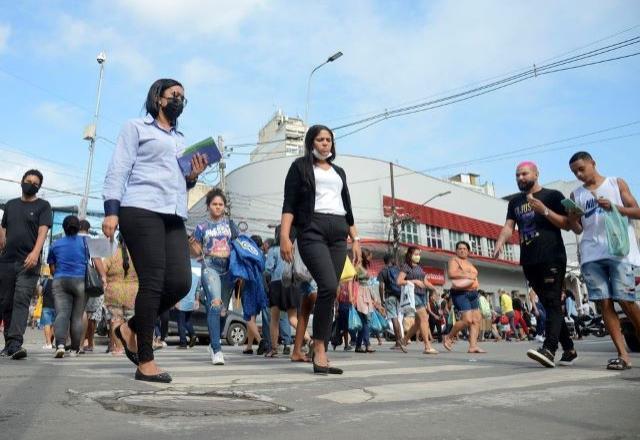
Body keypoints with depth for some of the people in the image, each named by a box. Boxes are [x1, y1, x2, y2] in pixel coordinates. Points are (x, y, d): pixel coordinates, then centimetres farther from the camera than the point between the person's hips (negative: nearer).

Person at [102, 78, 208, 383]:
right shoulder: (137, 128, 11)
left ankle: (132, 328, 16)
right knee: (153, 283, -11)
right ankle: (145, 362, -1)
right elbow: (118, 170, 1)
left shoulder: (182, 140, 28)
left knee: (180, 282, -7)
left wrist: (192, 177, 8)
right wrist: (111, 209, -11)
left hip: (174, 216, 6)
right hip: (141, 210, -6)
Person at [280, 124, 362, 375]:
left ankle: (320, 354, 3)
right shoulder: (300, 166, 11)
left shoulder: (339, 172, 27)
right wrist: (284, 236, -12)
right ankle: (319, 350, -13)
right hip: (312, 230, -5)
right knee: (329, 287, -22)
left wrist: (355, 240, 16)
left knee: (330, 292, -2)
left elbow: (347, 208, 25)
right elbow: (289, 203, 0)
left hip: (339, 234, 5)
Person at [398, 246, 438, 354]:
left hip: (422, 295, 8)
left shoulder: (420, 268, 19)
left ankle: (404, 341, 24)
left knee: (418, 322, 9)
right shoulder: (406, 266, -2)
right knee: (424, 318, -16)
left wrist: (434, 288, 1)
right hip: (413, 294, -8)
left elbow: (426, 282, 19)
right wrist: (414, 281, -16)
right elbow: (399, 281, -10)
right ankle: (427, 346, -15)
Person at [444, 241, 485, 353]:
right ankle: (448, 338, 1)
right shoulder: (454, 261, -1)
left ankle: (473, 346, -3)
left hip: (472, 293, 9)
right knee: (467, 320, -17)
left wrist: (475, 282, 7)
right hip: (460, 293, -9)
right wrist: (467, 275, -15)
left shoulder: (469, 263, 24)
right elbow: (451, 274, -18)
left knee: (476, 320, -3)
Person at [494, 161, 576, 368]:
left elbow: (567, 224, -2)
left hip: (552, 258, -5)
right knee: (549, 305, 9)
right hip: (529, 261, 5)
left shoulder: (553, 195, 3)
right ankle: (569, 349, 19)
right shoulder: (515, 202, 17)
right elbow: (508, 226, 5)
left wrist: (544, 210, -17)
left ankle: (549, 349, -24)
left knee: (552, 303, -13)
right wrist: (499, 243, -15)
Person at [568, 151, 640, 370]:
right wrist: (573, 217, -7)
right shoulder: (576, 194, 16)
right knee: (604, 303, -5)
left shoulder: (617, 183, 11)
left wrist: (614, 207, -12)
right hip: (591, 254, 3)